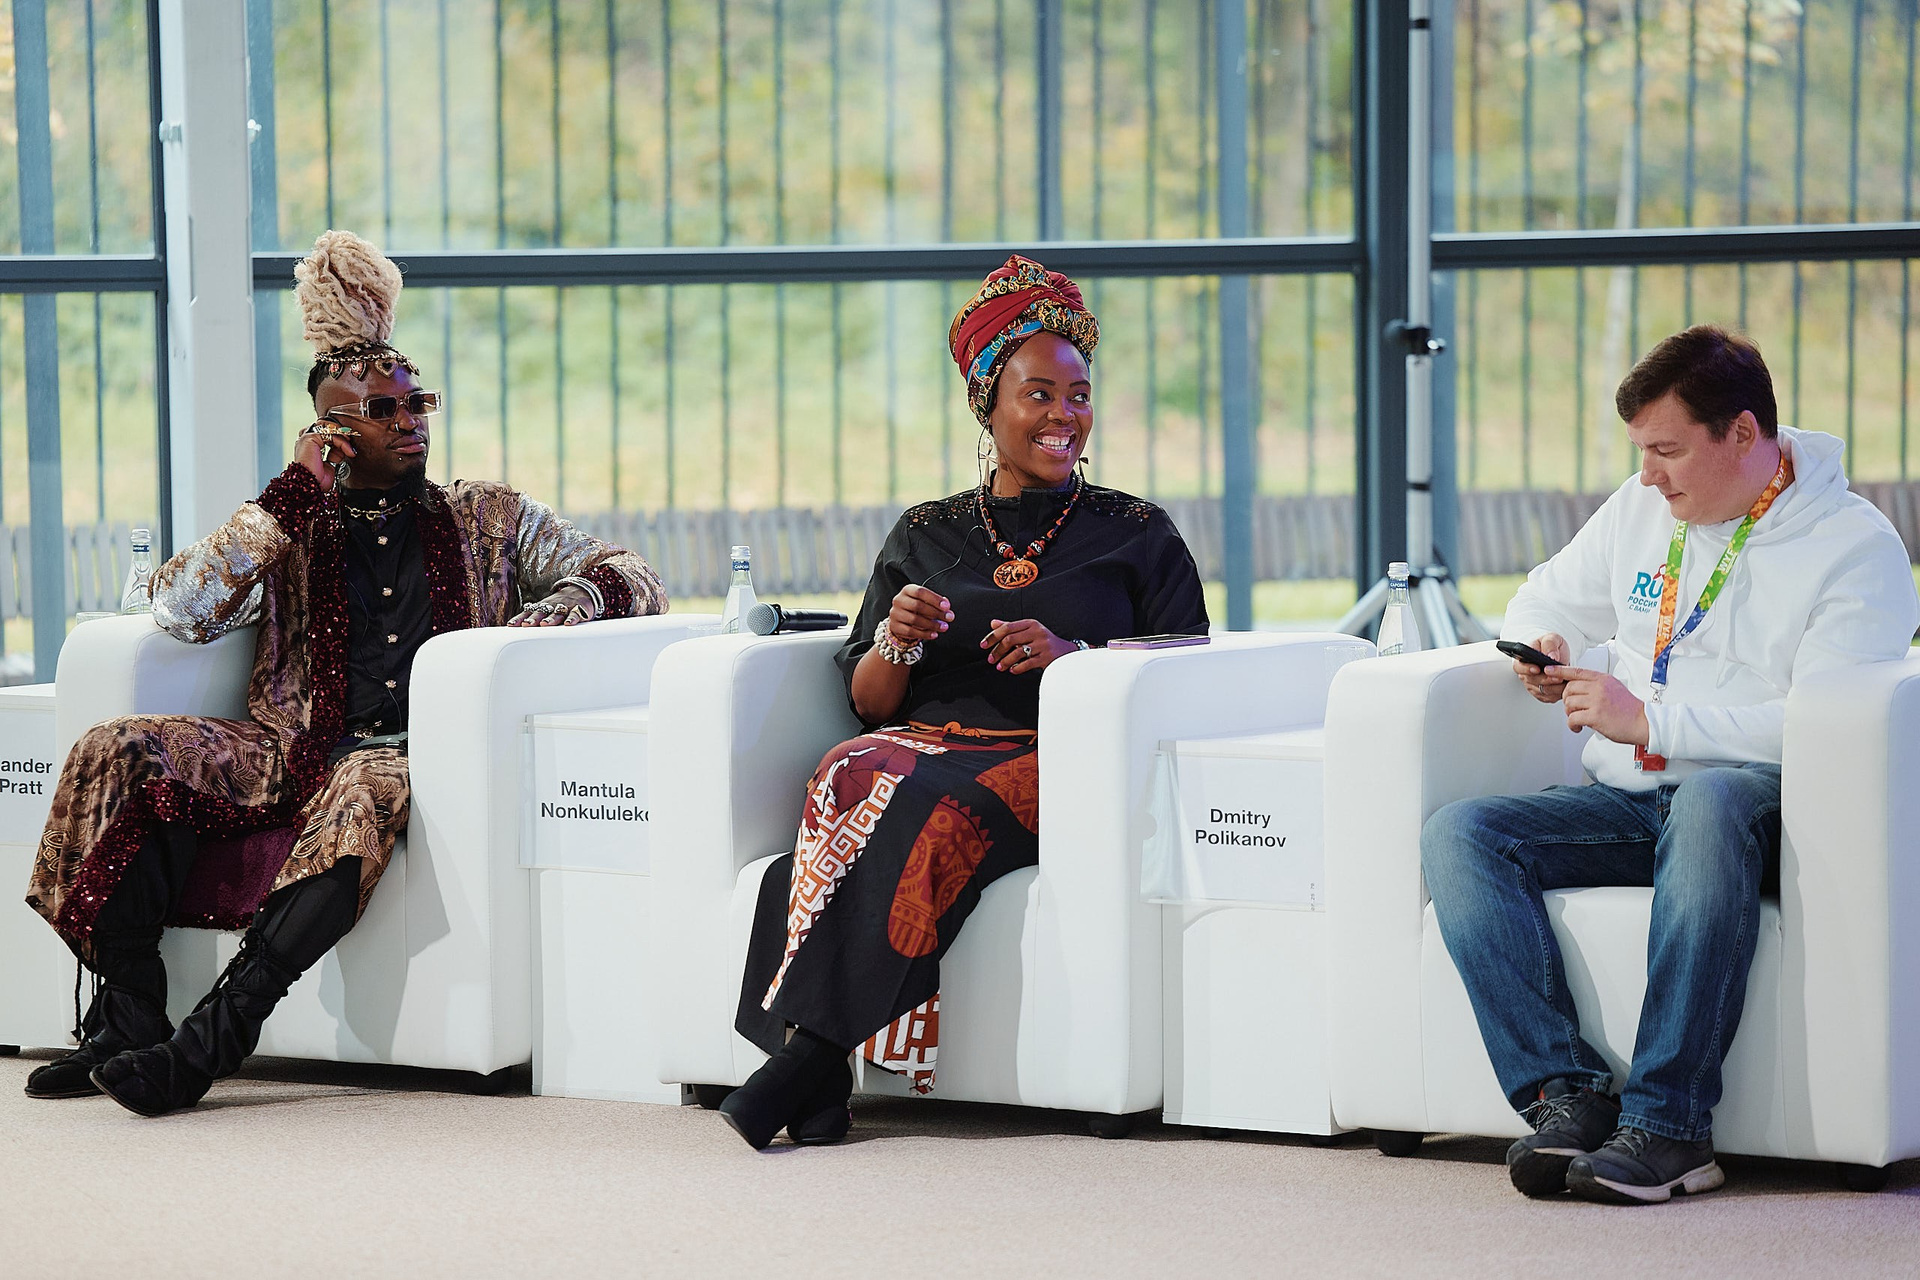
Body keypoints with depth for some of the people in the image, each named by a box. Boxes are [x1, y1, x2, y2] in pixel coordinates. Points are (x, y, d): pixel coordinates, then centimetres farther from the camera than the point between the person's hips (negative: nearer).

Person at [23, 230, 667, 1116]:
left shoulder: (491, 520, 20)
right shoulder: (291, 530, 20)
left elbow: (631, 582, 15)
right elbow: (178, 611, 4)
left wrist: (535, 624, -6)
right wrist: (291, 494, 1)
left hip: (406, 751, -2)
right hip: (289, 747, 3)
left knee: (367, 792, -40)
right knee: (121, 754, -23)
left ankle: (210, 1040, -46)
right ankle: (128, 1020, -28)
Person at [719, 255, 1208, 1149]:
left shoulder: (1136, 535, 14)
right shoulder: (925, 535, 21)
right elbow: (867, 700, 18)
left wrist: (1075, 657, -12)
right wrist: (897, 642, -5)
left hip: (1062, 767, -2)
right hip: (930, 742, 2)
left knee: (936, 811, -36)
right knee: (854, 776, -35)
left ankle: (812, 1050, -39)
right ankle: (823, 1082, -42)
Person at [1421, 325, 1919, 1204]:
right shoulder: (1642, 510, 16)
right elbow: (1549, 597, 32)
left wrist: (1649, 721, -18)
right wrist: (1539, 648, 6)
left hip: (1760, 799, -6)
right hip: (1626, 802, 6)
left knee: (1707, 801, -42)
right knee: (1457, 834, -20)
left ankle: (1667, 1125, -44)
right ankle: (1564, 1092, -33)